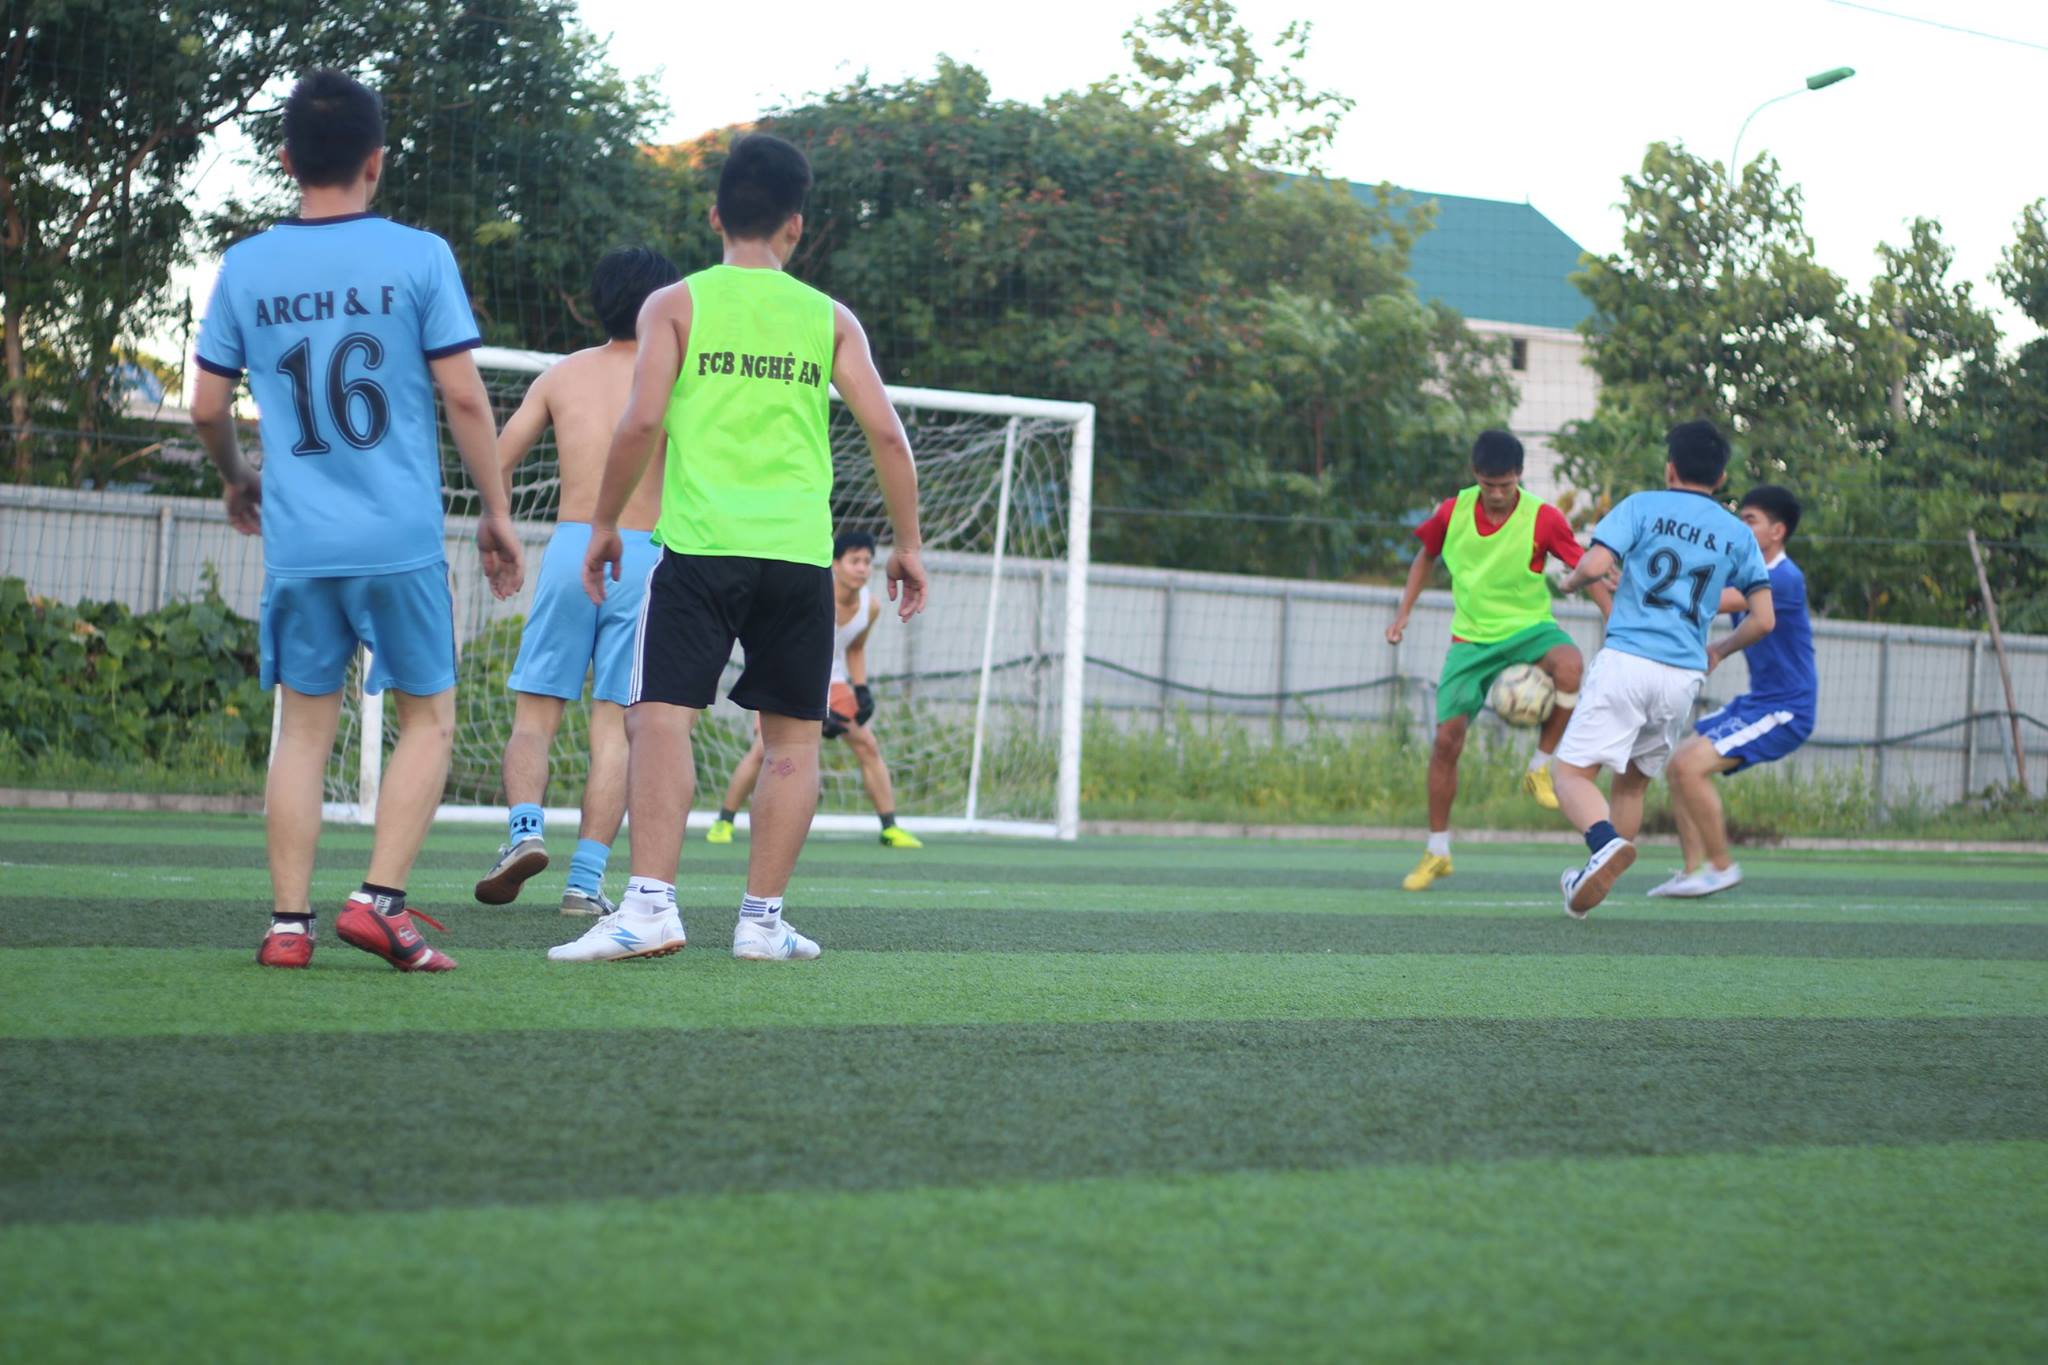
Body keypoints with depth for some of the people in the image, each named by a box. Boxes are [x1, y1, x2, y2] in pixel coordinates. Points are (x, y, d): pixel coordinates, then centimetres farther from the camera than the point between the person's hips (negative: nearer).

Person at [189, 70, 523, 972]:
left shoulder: (246, 269, 5)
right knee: (428, 719, 11)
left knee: (304, 728, 10)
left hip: (297, 544, 3)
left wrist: (236, 481, 30)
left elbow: (207, 407, 10)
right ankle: (380, 899, -1)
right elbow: (465, 398, -4)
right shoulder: (418, 257, -3)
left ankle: (288, 922, 5)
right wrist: (495, 513, 6)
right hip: (402, 541, -2)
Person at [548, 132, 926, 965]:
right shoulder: (829, 319, 10)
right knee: (792, 739, 10)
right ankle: (762, 920, 9)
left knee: (661, 718, -5)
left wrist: (603, 523, 6)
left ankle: (651, 905, -19)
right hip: (800, 553, 2)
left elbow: (642, 421, -5)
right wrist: (907, 544, 14)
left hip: (699, 545, -2)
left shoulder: (676, 304, 4)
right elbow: (886, 434, 5)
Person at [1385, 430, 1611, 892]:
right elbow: (1426, 556, 15)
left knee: (1570, 664, -37)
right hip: (1471, 639, 2)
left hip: (1528, 630, -2)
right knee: (1446, 738, -5)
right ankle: (1437, 851, 11)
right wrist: (1403, 613, 10)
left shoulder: (1543, 519, -14)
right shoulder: (1452, 512, -5)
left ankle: (1539, 769, -17)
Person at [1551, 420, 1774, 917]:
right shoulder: (1738, 535, 14)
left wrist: (1570, 582, 12)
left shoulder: (1642, 506, 4)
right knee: (1633, 783, 20)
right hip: (1685, 675, 4)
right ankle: (1596, 879, 19)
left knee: (1572, 772, -6)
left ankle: (1606, 843, -33)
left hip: (1626, 659, -4)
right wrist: (1719, 651, 29)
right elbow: (1763, 619, 11)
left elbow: (1597, 565, -10)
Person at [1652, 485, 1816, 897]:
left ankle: (1722, 867, -7)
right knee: (1678, 763, 8)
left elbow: (1715, 601, -31)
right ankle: (1693, 870, 10)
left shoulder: (1784, 578, -20)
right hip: (1755, 703, 10)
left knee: (1690, 766, -20)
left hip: (1784, 712, -10)